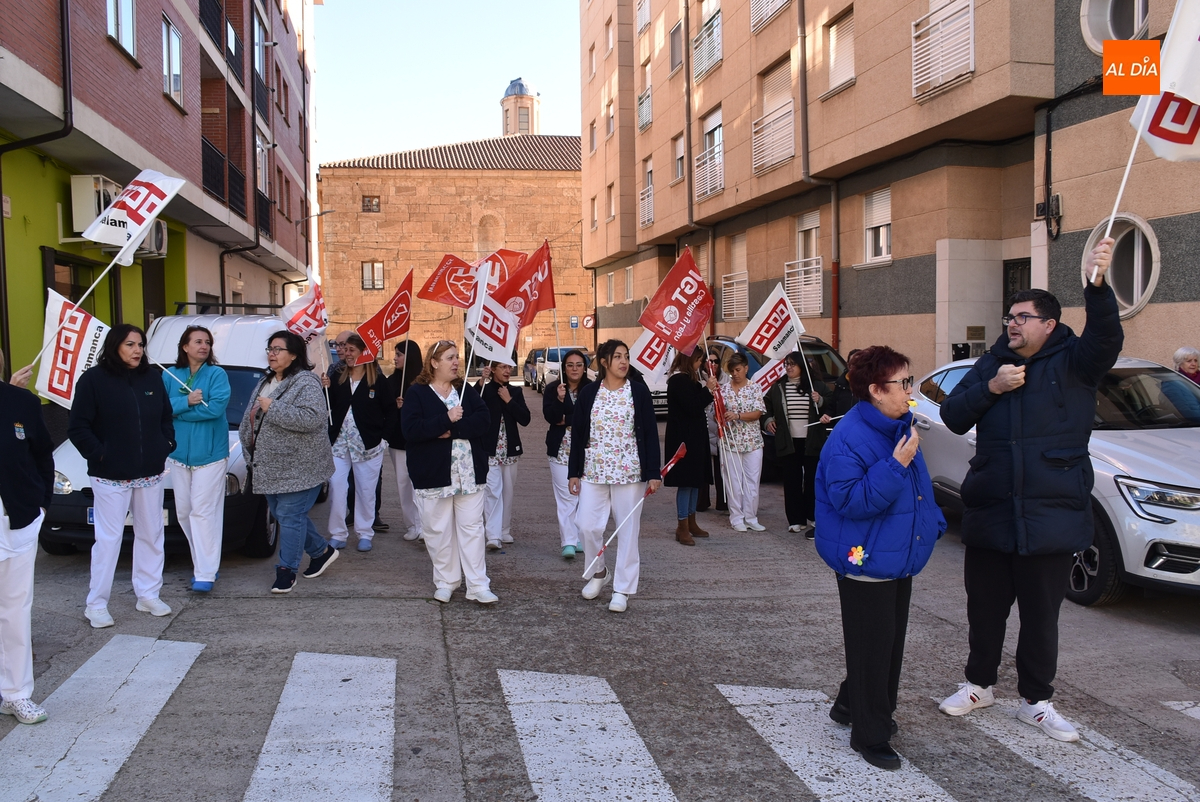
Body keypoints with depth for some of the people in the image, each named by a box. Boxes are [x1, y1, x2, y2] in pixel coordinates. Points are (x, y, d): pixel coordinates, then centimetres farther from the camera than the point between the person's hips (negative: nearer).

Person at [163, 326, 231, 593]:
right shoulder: (170, 376, 9)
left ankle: (206, 573, -5)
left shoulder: (217, 375, -3)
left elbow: (216, 408, -17)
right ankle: (205, 560, 22)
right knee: (184, 512, 8)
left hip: (209, 453, -5)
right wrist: (187, 402, -19)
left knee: (203, 512, -8)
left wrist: (176, 409, -10)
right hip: (179, 453, 5)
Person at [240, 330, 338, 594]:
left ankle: (286, 570, 7)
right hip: (271, 467, 10)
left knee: (290, 516, -4)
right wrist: (251, 456, 15)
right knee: (281, 514, 15)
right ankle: (322, 551, 31)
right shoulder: (266, 382, 15)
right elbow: (250, 421, 23)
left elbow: (312, 418, -28)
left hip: (298, 467, -9)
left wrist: (272, 408, -24)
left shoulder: (305, 383, -14)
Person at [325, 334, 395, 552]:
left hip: (367, 444, -3)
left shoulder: (378, 381, -3)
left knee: (366, 490, 5)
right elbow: (329, 407, 6)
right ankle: (337, 534, 9)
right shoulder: (338, 378, 8)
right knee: (335, 487, -2)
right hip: (339, 442, 3)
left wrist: (379, 434, -6)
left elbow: (390, 410, -1)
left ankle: (365, 534, 18)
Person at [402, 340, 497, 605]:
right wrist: (446, 419, -18)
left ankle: (478, 585, 4)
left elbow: (483, 420, -6)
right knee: (439, 530, 6)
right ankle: (445, 582, 20)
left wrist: (453, 429, -17)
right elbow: (411, 430, -16)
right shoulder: (416, 393, -1)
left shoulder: (466, 391, 9)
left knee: (472, 527, 1)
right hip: (433, 474, -2)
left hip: (469, 472, 2)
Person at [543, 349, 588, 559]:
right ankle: (568, 542, -4)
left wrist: (567, 420, -7)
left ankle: (579, 538, 14)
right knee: (565, 496, -5)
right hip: (561, 449, -1)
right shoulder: (552, 389, 2)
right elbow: (550, 417, -9)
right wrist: (559, 399, -24)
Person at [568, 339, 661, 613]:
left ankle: (623, 589, 13)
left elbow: (650, 433, -1)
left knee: (627, 529, 2)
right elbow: (578, 434, 6)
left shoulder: (639, 391, -1)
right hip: (593, 471, 2)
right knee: (587, 525, -1)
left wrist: (653, 473, -6)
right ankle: (598, 572, 26)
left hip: (629, 472, -1)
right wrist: (574, 472, 3)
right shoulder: (588, 393, 3)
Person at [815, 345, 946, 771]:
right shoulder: (849, 438, -21)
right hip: (866, 561, -9)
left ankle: (851, 704, 38)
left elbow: (918, 484, 20)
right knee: (872, 648, 1)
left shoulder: (899, 428, 7)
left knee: (891, 643, 20)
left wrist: (932, 522, 12)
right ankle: (870, 734, 16)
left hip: (899, 559, 9)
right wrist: (895, 465, -30)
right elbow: (850, 500, -27)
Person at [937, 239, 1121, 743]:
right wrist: (989, 388, -13)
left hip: (1052, 518, -3)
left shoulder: (1073, 361, -3)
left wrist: (1097, 286, -42)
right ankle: (979, 685, 33)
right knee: (985, 610, 15)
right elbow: (952, 416, 4)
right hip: (989, 515, 4)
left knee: (1041, 616, 9)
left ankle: (1035, 701, 25)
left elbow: (1106, 339, -25)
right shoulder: (990, 364, 8)